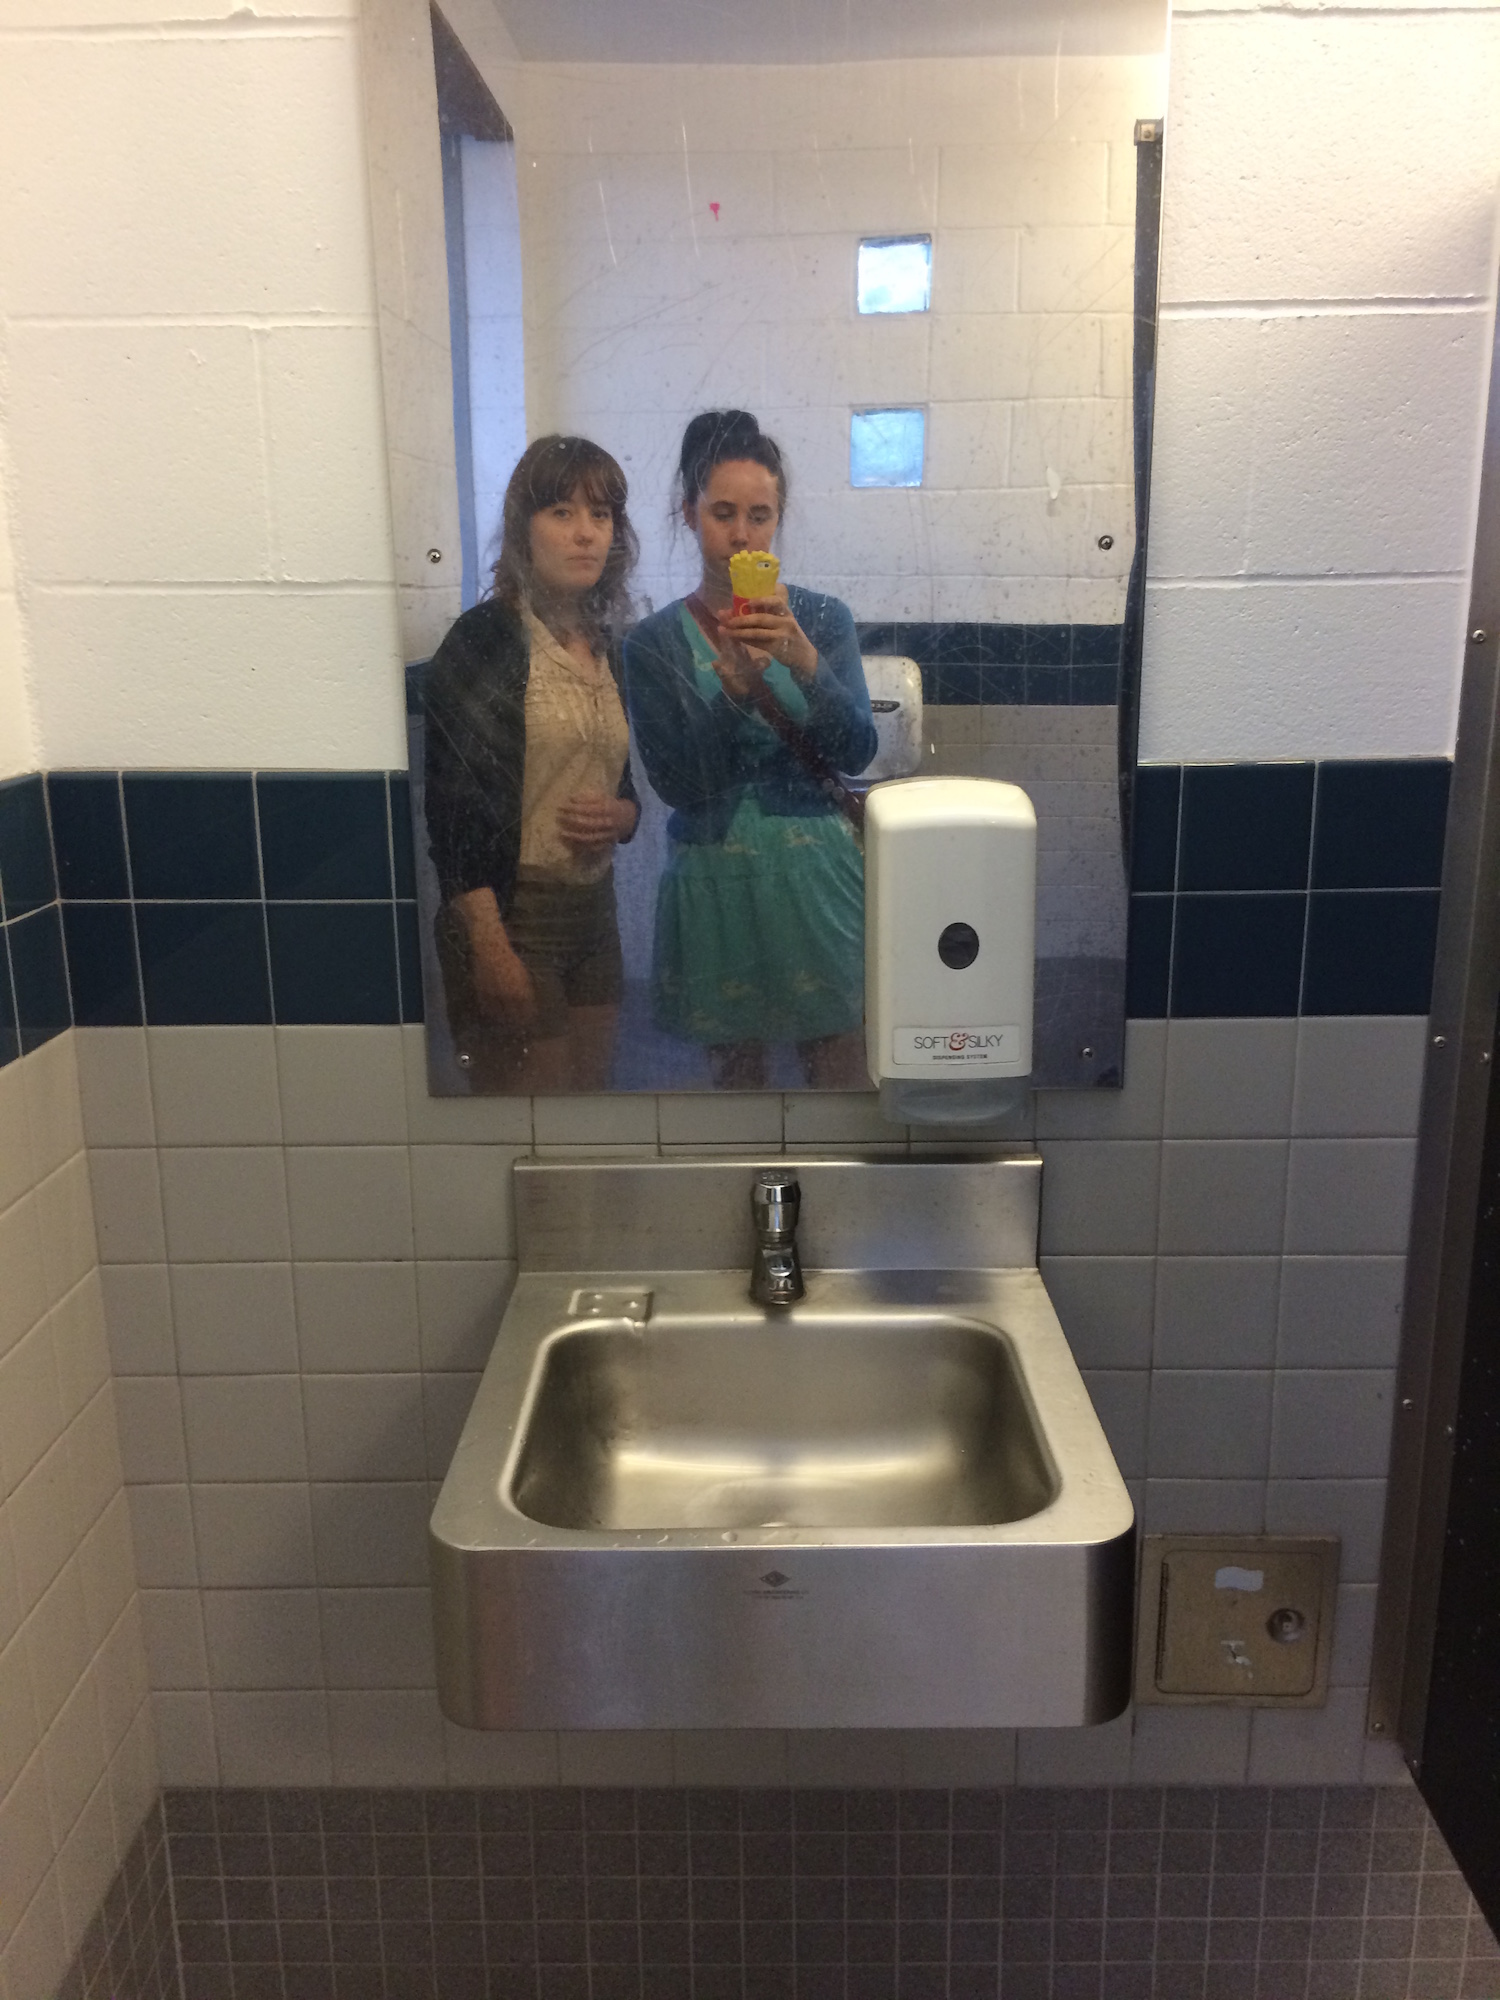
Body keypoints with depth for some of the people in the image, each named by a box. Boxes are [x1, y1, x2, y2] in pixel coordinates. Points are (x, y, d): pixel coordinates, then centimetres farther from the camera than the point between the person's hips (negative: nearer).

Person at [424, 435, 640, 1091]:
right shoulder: (485, 638, -8)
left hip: (593, 911, 7)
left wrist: (622, 813, -3)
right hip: (510, 911, -7)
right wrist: (490, 948, -19)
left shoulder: (606, 648, 13)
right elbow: (453, 802, -14)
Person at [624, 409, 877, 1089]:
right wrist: (734, 686, -24)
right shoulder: (653, 643, -2)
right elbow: (678, 783, -10)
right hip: (715, 878, 0)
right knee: (734, 1070, 11)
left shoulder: (823, 618, 1)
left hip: (818, 874, 1)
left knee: (838, 1067, 4)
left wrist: (804, 661, -25)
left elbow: (856, 752, -9)